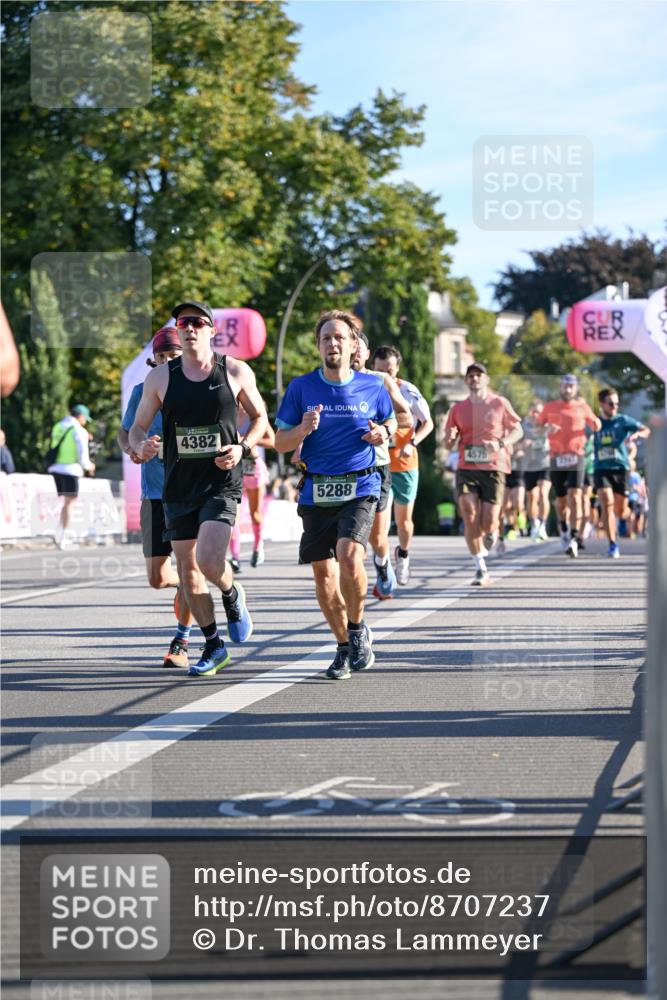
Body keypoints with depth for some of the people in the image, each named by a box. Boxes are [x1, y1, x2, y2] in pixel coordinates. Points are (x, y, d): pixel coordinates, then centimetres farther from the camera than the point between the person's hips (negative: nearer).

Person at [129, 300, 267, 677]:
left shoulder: (236, 372, 0)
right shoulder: (160, 377, 3)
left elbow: (260, 416, 11)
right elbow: (138, 427, 9)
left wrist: (243, 448, -7)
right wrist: (141, 445, -15)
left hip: (222, 483, -3)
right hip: (179, 486, 3)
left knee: (210, 562, -20)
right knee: (188, 570, 7)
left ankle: (233, 596, 15)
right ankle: (214, 646, 23)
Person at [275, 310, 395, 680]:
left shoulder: (372, 386, 3)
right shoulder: (301, 388, 2)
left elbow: (391, 421, 20)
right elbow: (281, 442, 6)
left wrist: (383, 433, -3)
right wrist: (303, 429, -15)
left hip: (360, 487, -2)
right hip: (316, 492, 2)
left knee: (349, 555, -24)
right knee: (323, 573, 3)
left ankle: (358, 629, 1)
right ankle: (345, 646, 24)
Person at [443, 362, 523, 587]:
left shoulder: (500, 403, 4)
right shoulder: (458, 408, 10)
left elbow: (517, 431, 8)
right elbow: (448, 444, 12)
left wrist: (501, 443, -12)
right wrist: (450, 437, -12)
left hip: (493, 468, -2)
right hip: (466, 469, 2)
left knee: (487, 524, -7)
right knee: (470, 518, -14)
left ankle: (492, 531, 34)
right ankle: (481, 569, -5)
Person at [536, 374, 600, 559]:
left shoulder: (582, 406, 8)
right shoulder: (550, 407, 9)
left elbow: (595, 424, 19)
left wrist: (595, 425, -5)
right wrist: (546, 428, -10)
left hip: (576, 457, -1)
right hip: (557, 458, 1)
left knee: (575, 497, -16)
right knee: (561, 500, 9)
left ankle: (574, 539, -20)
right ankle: (564, 530, 36)